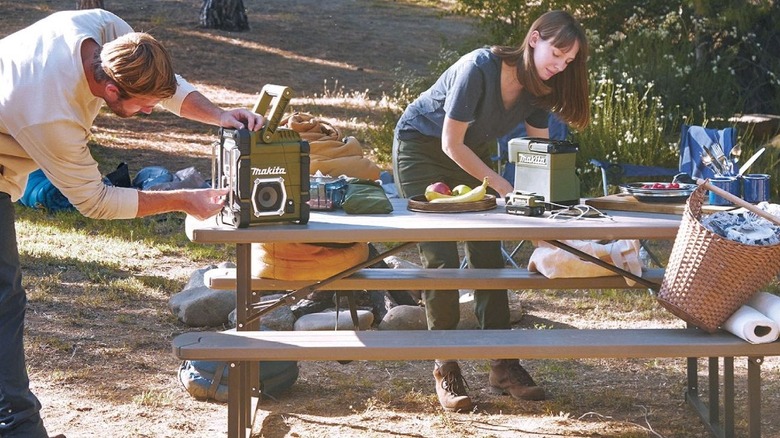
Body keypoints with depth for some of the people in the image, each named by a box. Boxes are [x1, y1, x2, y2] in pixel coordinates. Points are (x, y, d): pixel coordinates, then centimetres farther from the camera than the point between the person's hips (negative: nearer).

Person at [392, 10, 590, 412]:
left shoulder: (537, 90, -10)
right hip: (421, 149, -6)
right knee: (441, 259, -12)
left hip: (472, 154, 6)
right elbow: (452, 144, -26)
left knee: (488, 257, -1)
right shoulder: (479, 69, -31)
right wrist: (502, 187, -25)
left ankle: (502, 366, 2)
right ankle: (445, 370, -5)